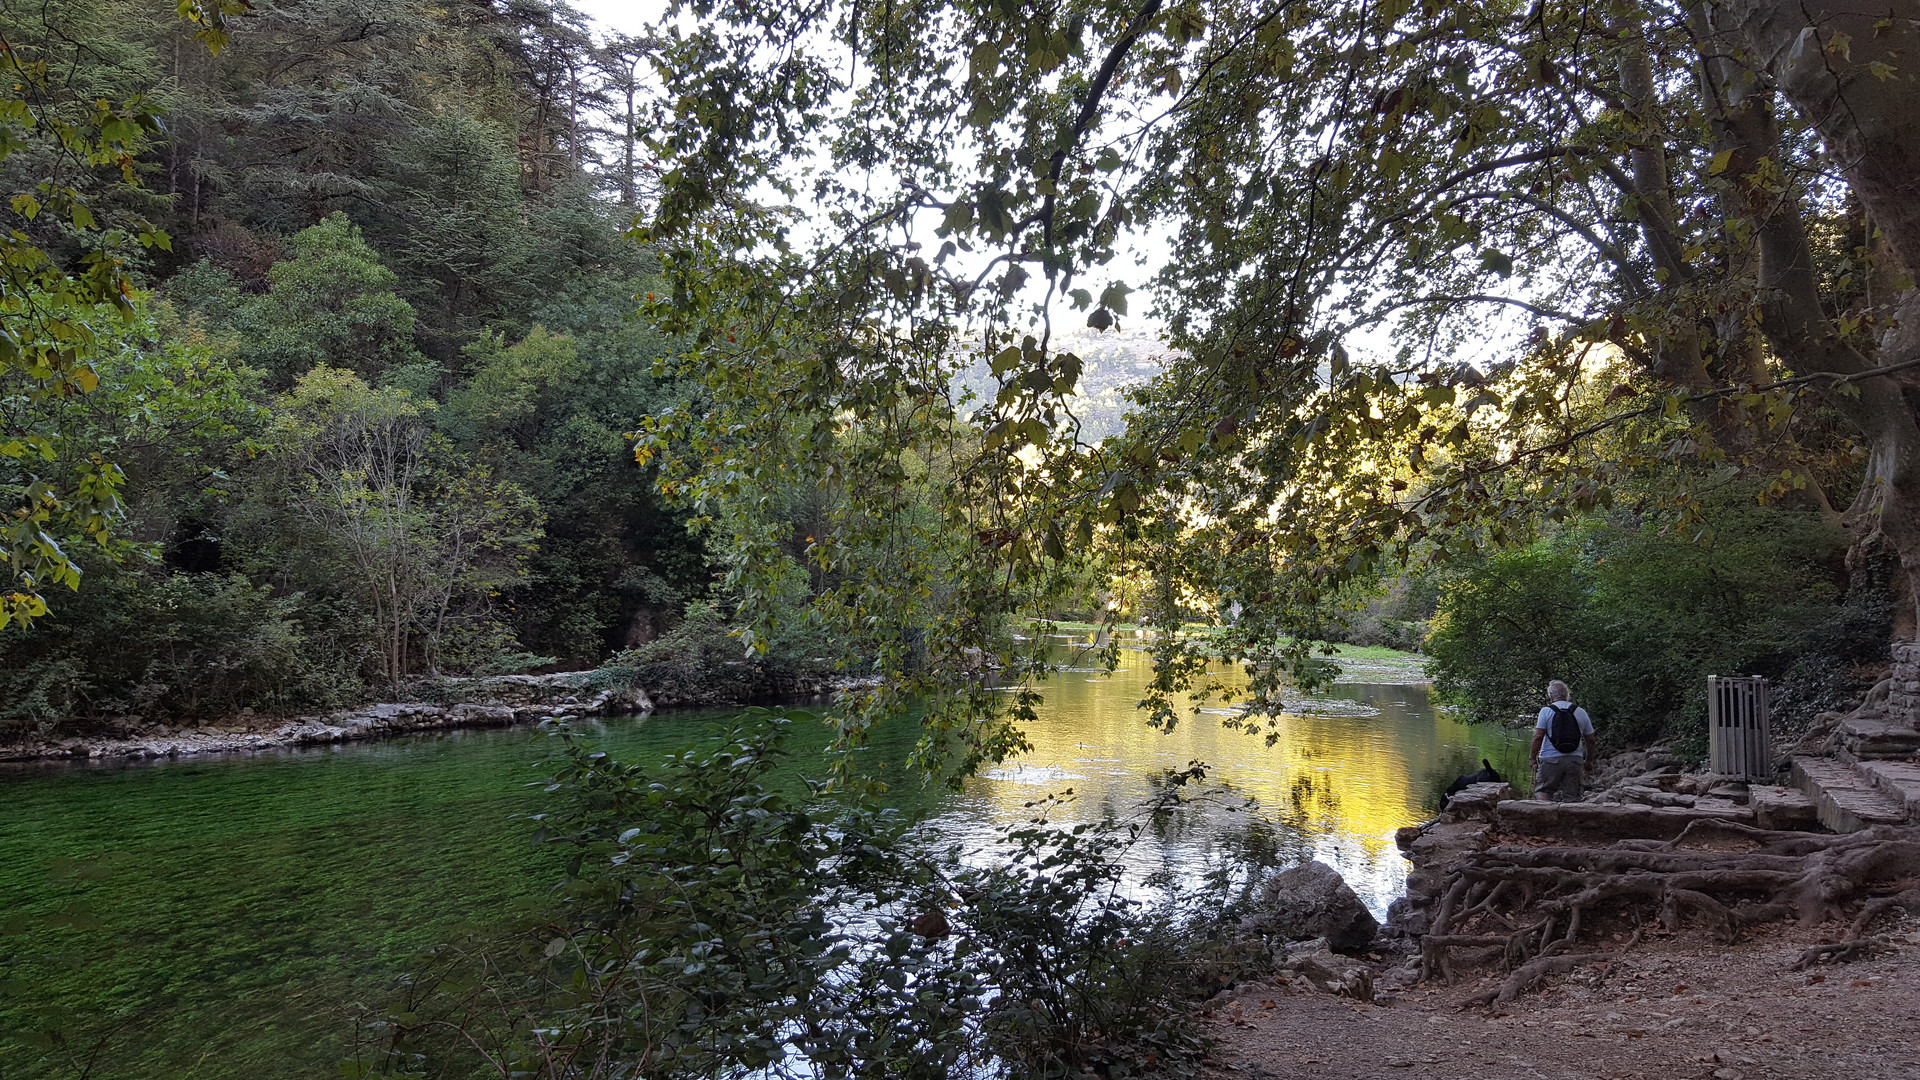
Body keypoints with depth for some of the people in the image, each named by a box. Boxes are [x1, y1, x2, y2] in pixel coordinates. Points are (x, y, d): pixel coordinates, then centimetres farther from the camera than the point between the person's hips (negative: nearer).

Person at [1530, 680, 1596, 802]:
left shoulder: (1546, 711, -3)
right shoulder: (1581, 712, 8)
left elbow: (1538, 737, -10)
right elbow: (1590, 740, 11)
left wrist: (1533, 758, -2)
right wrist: (1589, 761, 22)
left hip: (1551, 760, -3)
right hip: (1575, 760, 3)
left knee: (1542, 790, 5)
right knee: (1572, 796, 6)